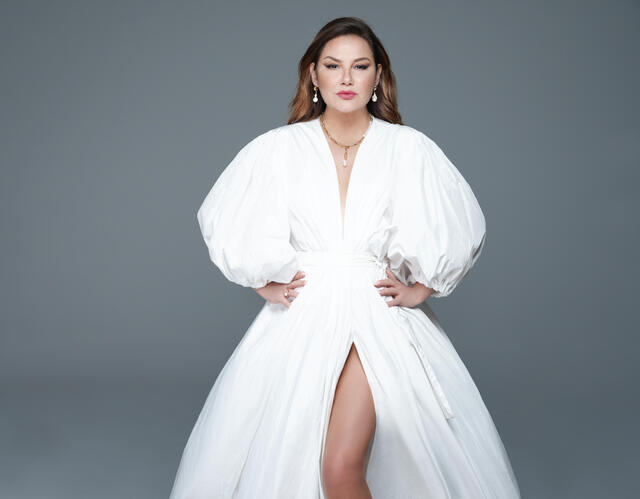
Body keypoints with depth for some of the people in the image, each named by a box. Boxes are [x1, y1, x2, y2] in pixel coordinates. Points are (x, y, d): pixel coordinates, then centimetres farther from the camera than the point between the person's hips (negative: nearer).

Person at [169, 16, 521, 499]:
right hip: (300, 319, 2)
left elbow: (463, 226, 9)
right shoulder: (278, 148, 3)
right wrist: (266, 285, 7)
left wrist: (417, 290, 5)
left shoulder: (408, 148, 1)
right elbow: (222, 220, 13)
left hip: (378, 319, -1)